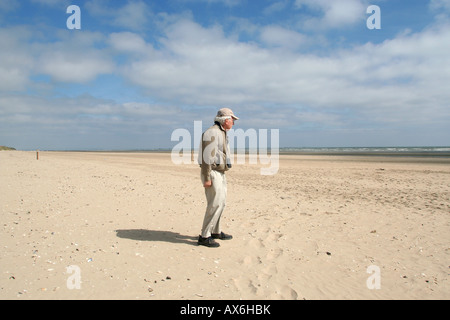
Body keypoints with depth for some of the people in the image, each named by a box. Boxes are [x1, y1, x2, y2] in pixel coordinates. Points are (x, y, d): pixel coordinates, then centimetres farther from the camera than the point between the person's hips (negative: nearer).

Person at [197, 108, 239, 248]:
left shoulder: (222, 133, 17)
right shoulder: (212, 133, -16)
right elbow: (206, 156, -21)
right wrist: (207, 178, -24)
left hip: (220, 173, 10)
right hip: (212, 174, -10)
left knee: (221, 202, 14)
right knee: (215, 204, -12)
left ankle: (216, 232, 26)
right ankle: (204, 236, -6)